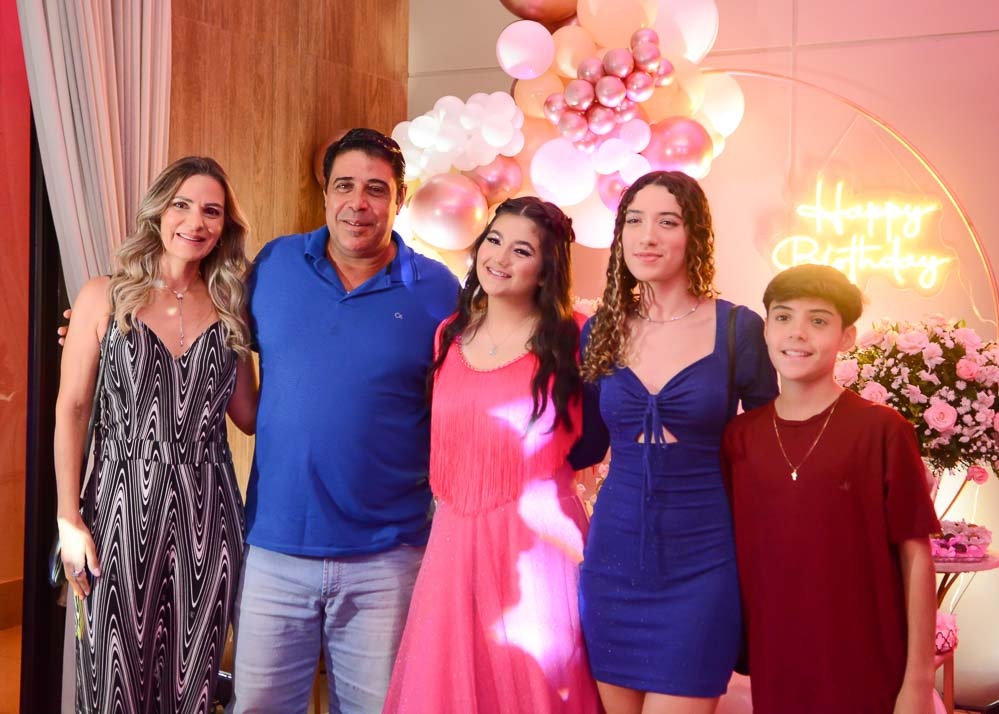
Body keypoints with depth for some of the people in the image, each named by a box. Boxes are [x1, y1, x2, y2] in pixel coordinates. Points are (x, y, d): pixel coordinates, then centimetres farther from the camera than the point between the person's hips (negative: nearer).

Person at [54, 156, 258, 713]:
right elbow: (71, 411, -1)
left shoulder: (230, 309, 7)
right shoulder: (105, 298, 0)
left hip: (206, 509, 2)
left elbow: (250, 416, 9)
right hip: (123, 505, -2)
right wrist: (69, 518, -6)